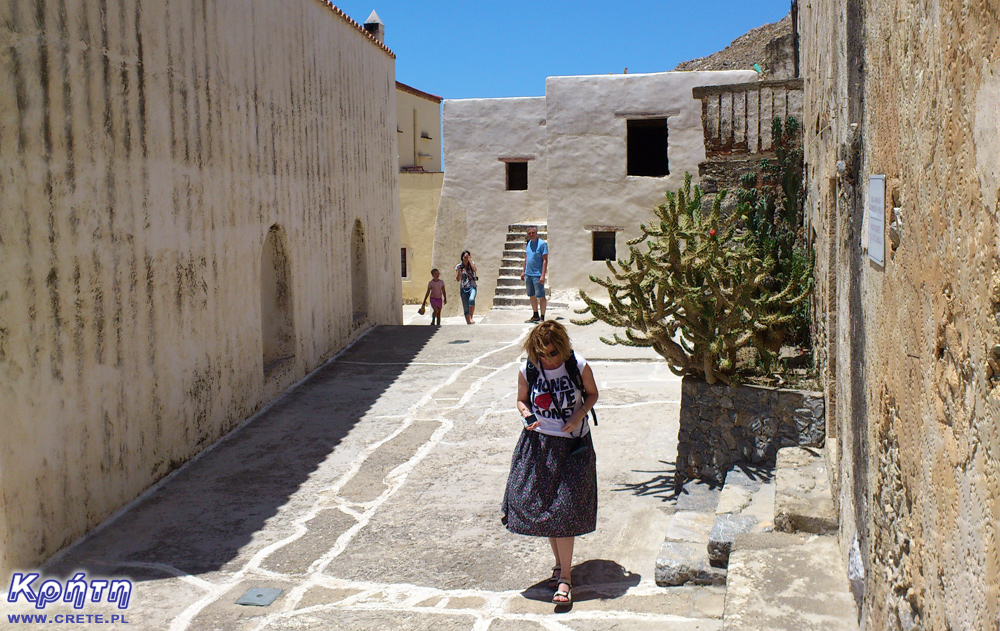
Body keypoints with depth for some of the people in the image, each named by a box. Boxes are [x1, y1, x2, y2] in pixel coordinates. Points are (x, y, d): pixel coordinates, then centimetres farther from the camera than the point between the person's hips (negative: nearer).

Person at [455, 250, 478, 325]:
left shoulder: (472, 264, 5)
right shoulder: (459, 266, 4)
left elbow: (474, 269, -18)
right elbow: (458, 279, 0)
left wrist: (470, 260, -12)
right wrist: (459, 270, -15)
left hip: (472, 287, -1)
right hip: (464, 288, 1)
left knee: (471, 300, -32)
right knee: (465, 308, -1)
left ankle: (471, 318, -24)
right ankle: (468, 322, 7)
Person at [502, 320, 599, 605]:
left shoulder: (579, 366, -11)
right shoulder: (527, 371, -6)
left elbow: (592, 394, 4)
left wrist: (578, 416, -14)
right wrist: (527, 416, -13)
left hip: (573, 444, -3)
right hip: (539, 443, 3)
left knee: (563, 509, -7)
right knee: (540, 504, 6)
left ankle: (565, 577, 1)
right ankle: (560, 563, 27)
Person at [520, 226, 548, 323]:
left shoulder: (542, 244, -11)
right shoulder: (528, 243, 11)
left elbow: (545, 260, -14)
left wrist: (543, 275, -19)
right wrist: (523, 271, 17)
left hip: (537, 275, -7)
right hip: (528, 274, 7)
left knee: (540, 296, -2)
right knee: (532, 296, 14)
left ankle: (542, 318, 4)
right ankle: (535, 316, 25)